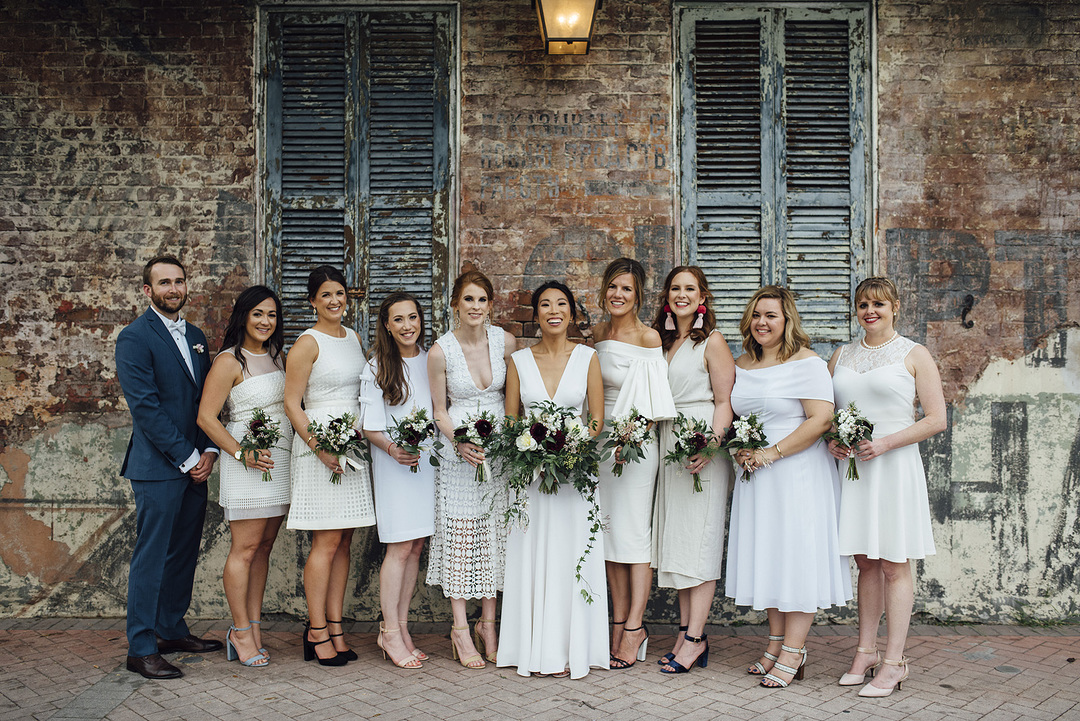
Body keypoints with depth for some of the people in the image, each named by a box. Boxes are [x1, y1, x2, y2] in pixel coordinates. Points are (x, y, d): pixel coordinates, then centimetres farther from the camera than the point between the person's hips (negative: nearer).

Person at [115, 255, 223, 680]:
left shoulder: (196, 337, 15)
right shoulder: (135, 338, -8)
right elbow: (145, 406, -14)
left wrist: (208, 451, 2)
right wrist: (187, 458, -14)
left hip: (195, 465, 7)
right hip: (158, 467, -7)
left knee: (184, 553, 14)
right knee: (151, 557, -3)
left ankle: (172, 630, 26)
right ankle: (141, 649, 5)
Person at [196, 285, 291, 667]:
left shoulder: (279, 357, 14)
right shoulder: (229, 361, -7)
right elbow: (206, 417, -10)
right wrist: (241, 453, -17)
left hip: (282, 461, 7)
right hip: (248, 463, -7)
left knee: (263, 548, 9)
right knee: (245, 549, -2)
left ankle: (254, 628, 16)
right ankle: (241, 632, 7)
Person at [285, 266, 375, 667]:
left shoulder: (353, 338, 15)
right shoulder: (308, 343, -6)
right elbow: (292, 404, -9)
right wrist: (320, 448, -17)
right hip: (320, 443, -7)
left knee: (343, 543, 7)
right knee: (327, 542, -6)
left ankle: (335, 629, 14)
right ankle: (317, 633, 4)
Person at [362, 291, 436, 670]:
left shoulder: (431, 361, 9)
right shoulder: (377, 368, -2)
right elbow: (370, 426, -4)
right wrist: (392, 449, -21)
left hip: (429, 461, 4)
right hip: (393, 464, -4)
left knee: (415, 547, 6)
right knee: (400, 548, -7)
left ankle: (399, 626, 16)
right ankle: (390, 633, 2)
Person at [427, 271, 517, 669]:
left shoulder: (505, 341, -2)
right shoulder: (440, 351, -8)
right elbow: (440, 411, -1)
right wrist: (461, 443, -17)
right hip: (458, 450, -2)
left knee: (496, 533, 6)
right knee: (460, 533, -1)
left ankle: (488, 624, 18)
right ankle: (460, 628, 9)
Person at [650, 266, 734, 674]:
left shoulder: (711, 341, -4)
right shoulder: (662, 341, 16)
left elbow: (724, 402, -9)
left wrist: (709, 447, -21)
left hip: (702, 445, -7)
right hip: (668, 446, 7)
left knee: (699, 539, -7)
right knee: (675, 539, 6)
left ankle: (694, 639, -4)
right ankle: (686, 632, 12)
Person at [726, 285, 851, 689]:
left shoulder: (806, 363, -9)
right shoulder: (742, 366, 11)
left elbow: (821, 419, -17)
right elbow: (734, 414, 21)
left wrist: (771, 453, -18)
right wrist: (740, 450, 0)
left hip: (798, 471, -7)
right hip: (756, 474, 7)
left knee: (797, 554, -3)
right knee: (765, 554, 10)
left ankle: (793, 651, 5)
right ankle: (776, 643, 21)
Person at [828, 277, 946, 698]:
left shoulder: (914, 355, 2)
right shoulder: (842, 356, 14)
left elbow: (936, 419, -4)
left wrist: (886, 442, -14)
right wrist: (831, 440, -2)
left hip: (894, 465, -4)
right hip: (850, 466, 4)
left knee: (894, 565, -2)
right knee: (866, 562, 9)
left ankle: (893, 662, 3)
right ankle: (866, 652, 17)